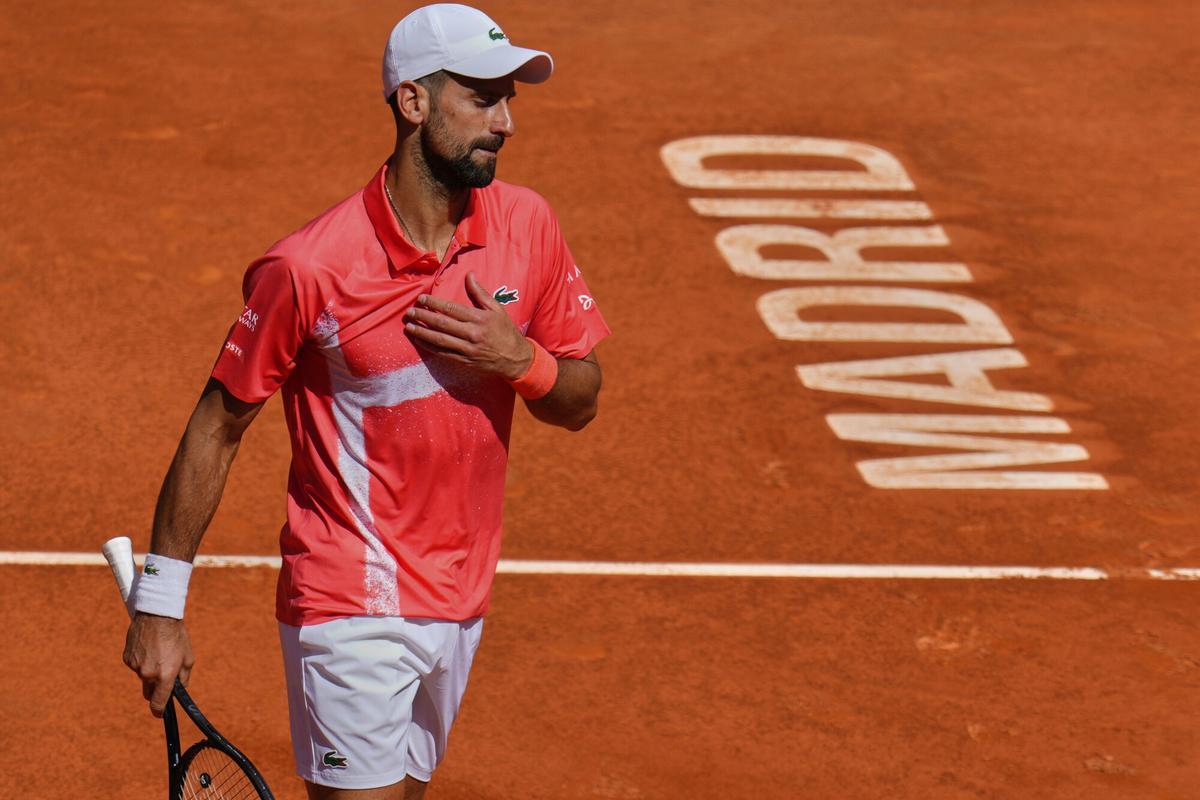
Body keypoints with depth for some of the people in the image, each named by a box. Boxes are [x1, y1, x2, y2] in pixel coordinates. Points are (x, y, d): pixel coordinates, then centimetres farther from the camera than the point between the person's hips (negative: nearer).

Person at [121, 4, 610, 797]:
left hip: (460, 605, 6)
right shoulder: (308, 269, -16)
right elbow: (219, 426, -6)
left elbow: (580, 401, 10)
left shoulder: (527, 225, 0)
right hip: (349, 606, -6)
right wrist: (160, 600, -5)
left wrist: (522, 361, -14)